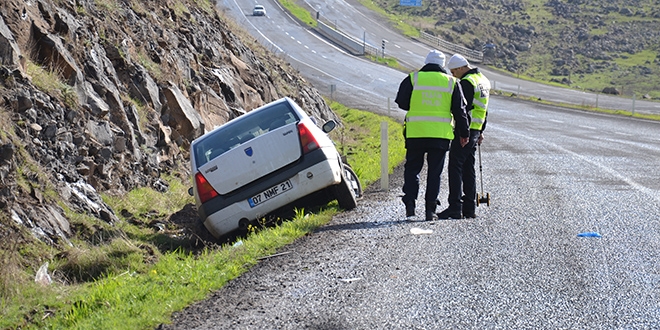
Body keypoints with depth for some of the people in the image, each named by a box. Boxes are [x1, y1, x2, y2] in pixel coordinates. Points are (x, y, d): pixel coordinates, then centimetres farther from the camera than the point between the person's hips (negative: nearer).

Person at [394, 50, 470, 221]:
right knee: (435, 171, 7)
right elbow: (460, 110, 6)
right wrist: (464, 133, 13)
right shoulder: (452, 82, 5)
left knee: (412, 168, 11)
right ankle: (430, 208, 5)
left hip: (415, 132, -1)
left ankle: (410, 203, -2)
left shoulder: (413, 79, 1)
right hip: (441, 134, 1)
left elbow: (401, 102, 5)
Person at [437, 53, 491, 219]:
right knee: (469, 169, 12)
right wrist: (481, 131, 26)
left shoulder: (466, 82, -14)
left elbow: (464, 109, -20)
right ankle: (469, 208, 12)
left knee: (455, 167, -9)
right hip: (476, 130, 10)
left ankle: (455, 208, -14)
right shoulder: (483, 80, 17)